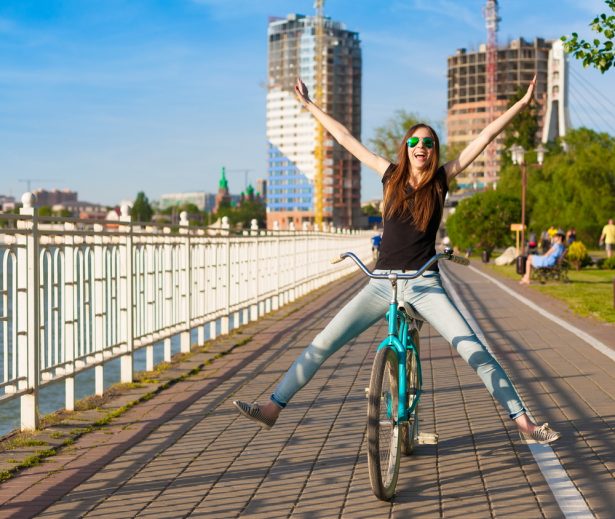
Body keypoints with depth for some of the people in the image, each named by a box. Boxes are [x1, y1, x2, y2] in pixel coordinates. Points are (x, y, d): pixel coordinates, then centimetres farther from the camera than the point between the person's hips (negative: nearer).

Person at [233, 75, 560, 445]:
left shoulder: (441, 179, 1)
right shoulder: (392, 175, 5)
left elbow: (484, 138, -2)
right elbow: (346, 139, 10)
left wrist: (521, 104, -3)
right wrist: (309, 106, 15)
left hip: (425, 285, -2)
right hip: (383, 284, 2)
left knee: (476, 352, -10)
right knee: (322, 344, -5)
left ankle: (524, 422, -2)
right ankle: (272, 409, 1)